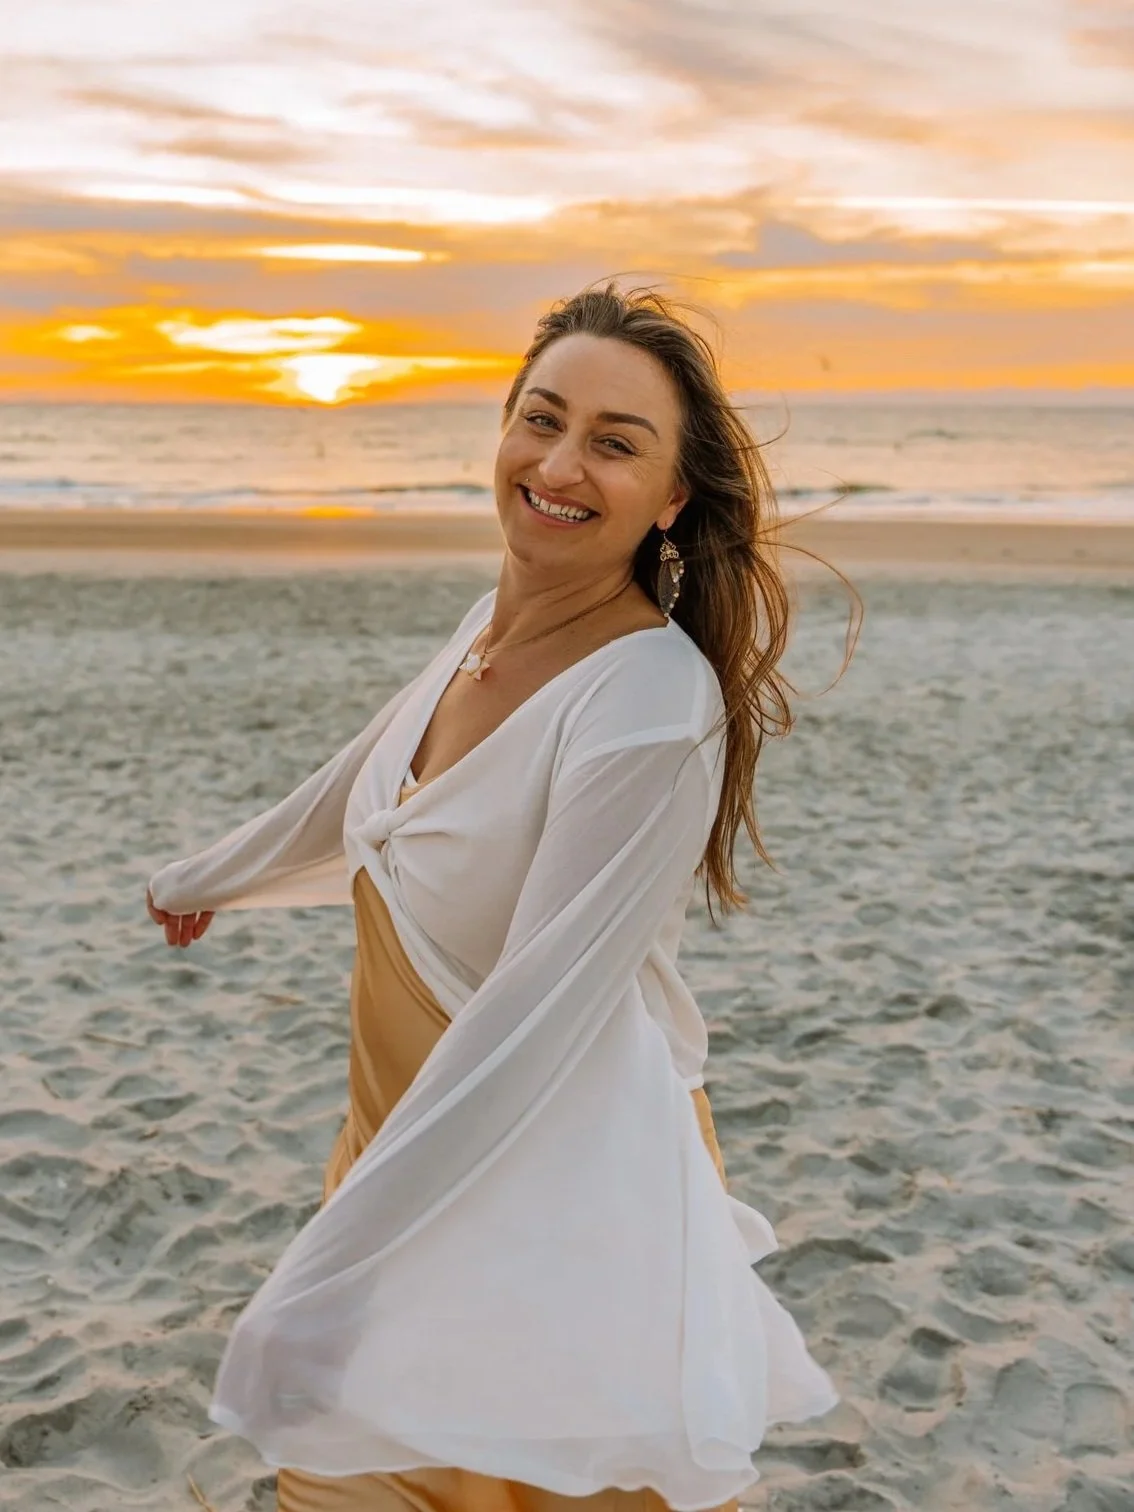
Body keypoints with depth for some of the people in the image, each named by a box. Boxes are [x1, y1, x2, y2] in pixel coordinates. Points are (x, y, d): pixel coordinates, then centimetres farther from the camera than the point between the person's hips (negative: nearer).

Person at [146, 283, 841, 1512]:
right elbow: (369, 784, 18)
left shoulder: (653, 708, -27)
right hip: (421, 1135, 8)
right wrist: (216, 874, 35)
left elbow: (536, 1018, -28)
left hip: (562, 1170, -7)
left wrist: (326, 1274, -26)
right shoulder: (502, 616, -1)